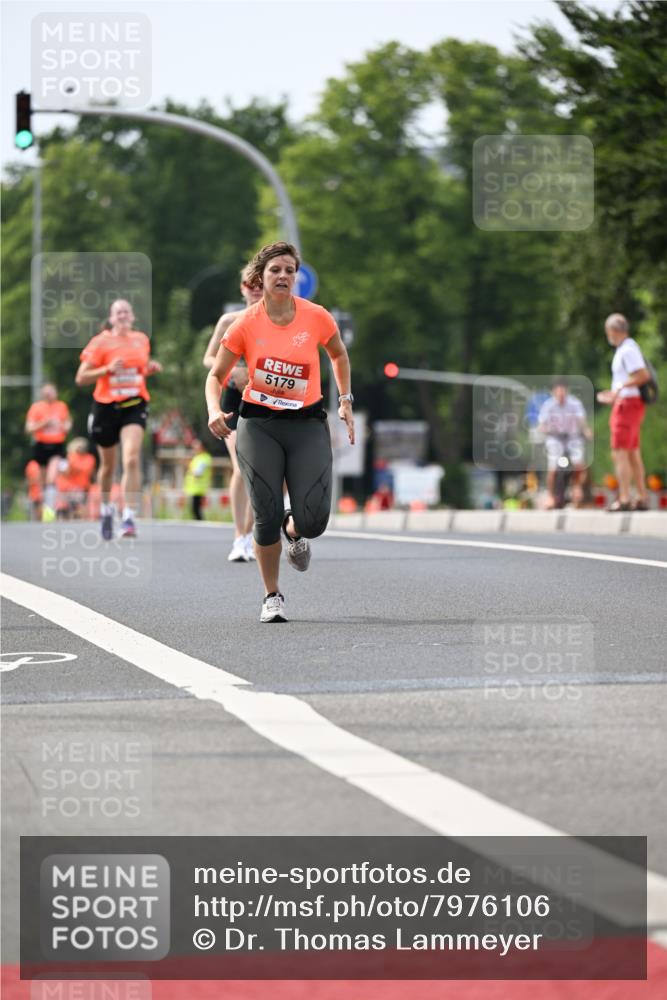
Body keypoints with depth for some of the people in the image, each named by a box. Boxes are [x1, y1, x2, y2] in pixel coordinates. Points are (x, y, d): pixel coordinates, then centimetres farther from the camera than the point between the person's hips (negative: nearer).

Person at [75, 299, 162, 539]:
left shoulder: (142, 339, 9)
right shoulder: (101, 342, -4)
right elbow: (81, 378, -5)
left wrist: (151, 368, 5)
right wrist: (108, 369, -19)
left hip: (134, 405, 1)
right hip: (106, 407, -1)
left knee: (131, 459, -19)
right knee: (108, 465, 12)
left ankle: (129, 518, -23)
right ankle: (106, 508, 39)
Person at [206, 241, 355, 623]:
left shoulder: (317, 317, -4)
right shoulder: (246, 324, -6)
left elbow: (339, 354, 17)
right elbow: (216, 376, 4)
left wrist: (346, 400, 12)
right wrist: (214, 411, -14)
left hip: (307, 423, 1)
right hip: (258, 423, -1)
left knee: (313, 519, -12)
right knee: (267, 515, -7)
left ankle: (294, 531, 27)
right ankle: (272, 596, 13)